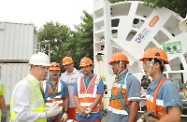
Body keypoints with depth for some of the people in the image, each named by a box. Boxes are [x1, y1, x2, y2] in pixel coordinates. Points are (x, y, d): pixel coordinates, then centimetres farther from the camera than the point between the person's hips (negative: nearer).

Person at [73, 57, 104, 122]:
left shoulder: (98, 79, -1)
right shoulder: (78, 80, 10)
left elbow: (100, 95, -8)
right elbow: (75, 96, 4)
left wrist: (90, 108, -14)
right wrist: (80, 109, -9)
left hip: (94, 115, -3)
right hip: (80, 115, 3)